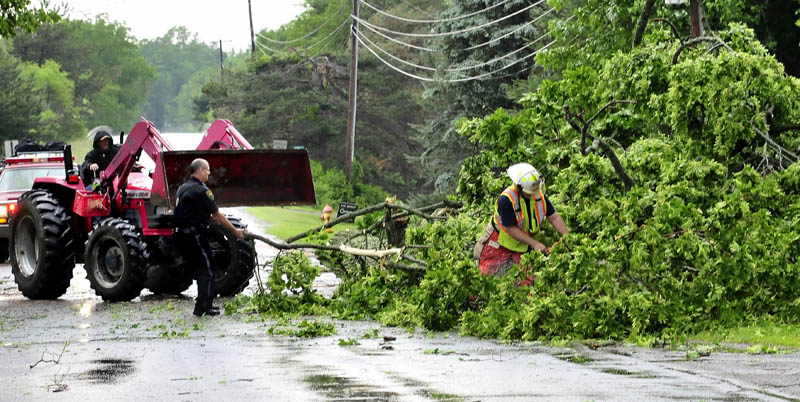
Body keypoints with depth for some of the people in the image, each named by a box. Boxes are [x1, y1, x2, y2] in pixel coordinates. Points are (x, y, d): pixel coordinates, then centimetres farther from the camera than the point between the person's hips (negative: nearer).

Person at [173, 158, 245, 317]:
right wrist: (235, 231, 0)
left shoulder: (183, 188, 14)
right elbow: (217, 215, -9)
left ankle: (205, 303, 22)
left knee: (200, 269, 18)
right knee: (206, 270, 0)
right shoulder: (201, 191, -14)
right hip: (194, 236, -9)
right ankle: (202, 307, -2)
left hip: (181, 235, 9)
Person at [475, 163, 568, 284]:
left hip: (523, 246, 4)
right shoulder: (506, 200, -29)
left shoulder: (539, 194, -12)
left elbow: (554, 217, -6)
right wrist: (535, 244, -26)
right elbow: (512, 230, -26)